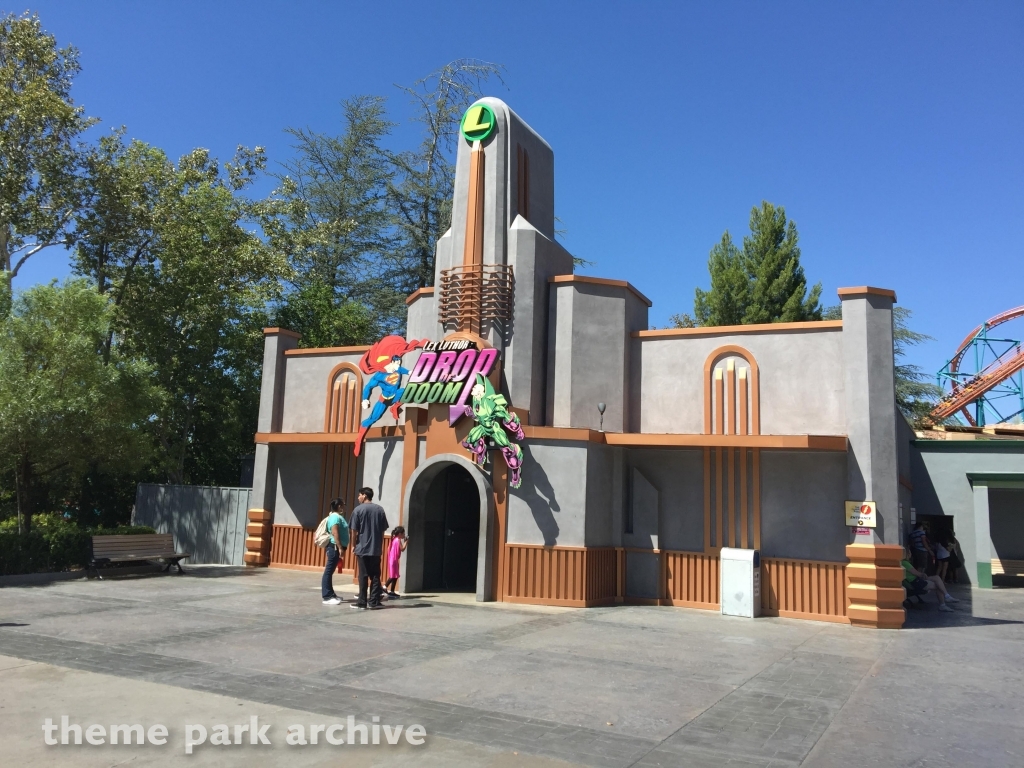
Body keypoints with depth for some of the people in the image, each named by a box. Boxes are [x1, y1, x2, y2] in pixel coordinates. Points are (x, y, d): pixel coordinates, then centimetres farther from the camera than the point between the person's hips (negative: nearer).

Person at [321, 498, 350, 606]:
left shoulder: (338, 516, 17)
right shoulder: (335, 517, -14)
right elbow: (335, 533, -22)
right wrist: (340, 548, -24)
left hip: (336, 547, 11)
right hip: (334, 547, -11)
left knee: (330, 571, 14)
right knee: (329, 571, -9)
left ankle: (331, 594, 20)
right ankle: (327, 597, -9)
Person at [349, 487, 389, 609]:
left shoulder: (358, 510, -5)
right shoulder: (380, 509, 6)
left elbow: (354, 531, -6)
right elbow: (383, 530, 9)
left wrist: (353, 546, 5)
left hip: (362, 548, -3)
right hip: (376, 549, 3)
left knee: (363, 575, 2)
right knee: (375, 575, 6)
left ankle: (362, 601, 4)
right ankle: (374, 601, 7)